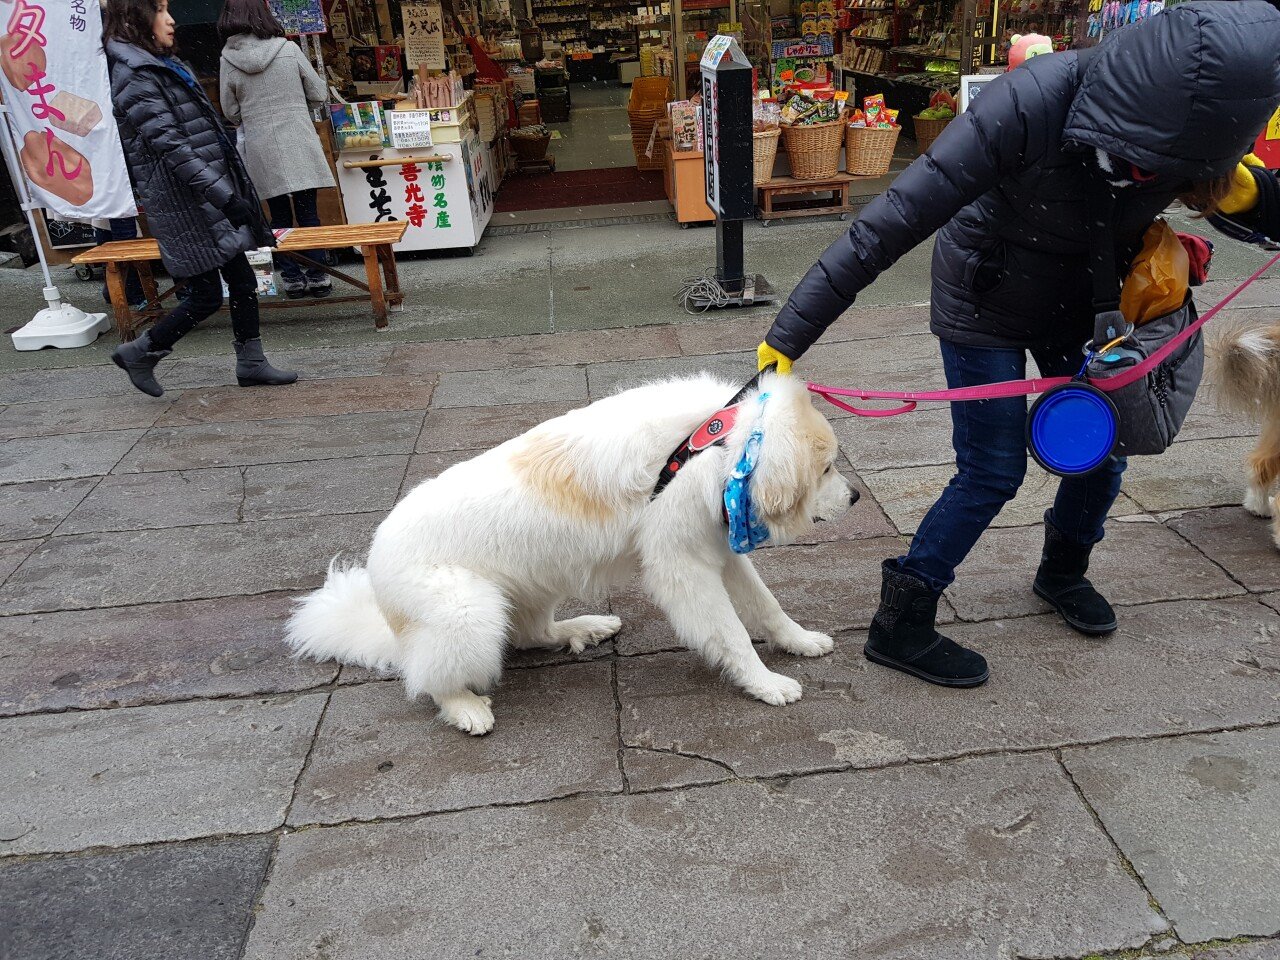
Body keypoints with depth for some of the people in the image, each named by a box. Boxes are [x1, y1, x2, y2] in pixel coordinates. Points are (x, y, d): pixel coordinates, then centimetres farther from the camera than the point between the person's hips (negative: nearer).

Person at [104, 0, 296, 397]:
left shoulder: (162, 65, 15)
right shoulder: (134, 75, -15)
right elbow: (170, 145, -22)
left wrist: (230, 190, 20)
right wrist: (226, 196, -26)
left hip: (210, 194, 9)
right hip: (186, 203, -9)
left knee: (243, 280, 10)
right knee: (206, 296, -3)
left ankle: (251, 363, 20)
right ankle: (139, 353, 16)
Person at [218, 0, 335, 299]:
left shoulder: (228, 60, -1)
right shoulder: (289, 50, -4)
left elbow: (231, 113, 6)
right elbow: (319, 95, 3)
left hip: (261, 147, 1)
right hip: (298, 142, -1)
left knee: (280, 215, 9)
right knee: (308, 211, 4)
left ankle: (292, 278, 11)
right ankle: (318, 276, 6)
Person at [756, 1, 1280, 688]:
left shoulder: (1194, 131, -21)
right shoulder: (1032, 103, -37)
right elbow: (892, 221, -37)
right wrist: (791, 334, -37)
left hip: (1079, 307, 5)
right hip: (986, 308, -5)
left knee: (1104, 450, 11)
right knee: (993, 474, -5)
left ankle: (1062, 572, 40)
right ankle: (899, 627, 10)